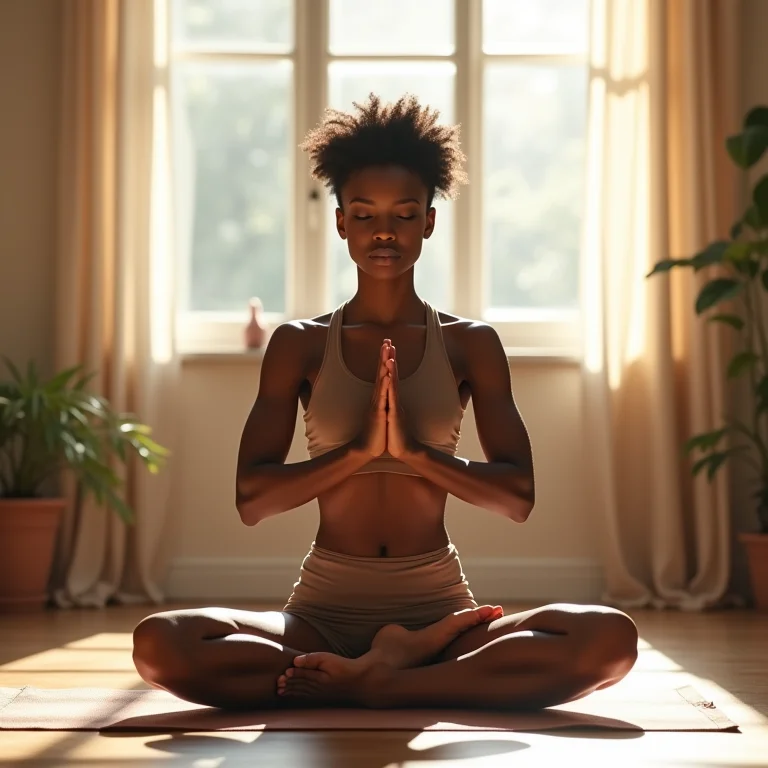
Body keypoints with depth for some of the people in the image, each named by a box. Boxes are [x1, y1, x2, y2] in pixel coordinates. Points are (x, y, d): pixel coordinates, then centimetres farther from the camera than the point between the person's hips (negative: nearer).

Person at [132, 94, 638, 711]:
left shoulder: (470, 345, 7)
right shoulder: (300, 345, 6)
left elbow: (518, 497, -2)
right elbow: (251, 499, -3)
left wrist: (415, 451, -17)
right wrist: (360, 450, -17)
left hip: (438, 604, 1)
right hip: (324, 610, 0)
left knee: (611, 638, -27)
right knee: (159, 643, -29)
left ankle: (364, 682, -23)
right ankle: (408, 661, -21)